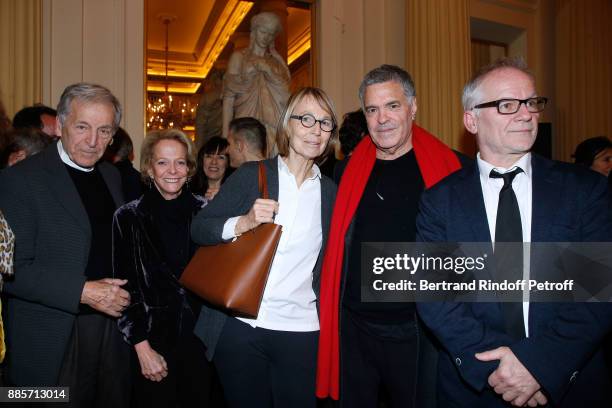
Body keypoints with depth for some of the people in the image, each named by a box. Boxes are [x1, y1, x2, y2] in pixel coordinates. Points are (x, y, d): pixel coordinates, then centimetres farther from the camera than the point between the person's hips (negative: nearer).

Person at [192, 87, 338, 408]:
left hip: (300, 330, 1)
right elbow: (198, 229, -1)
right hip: (238, 325, -1)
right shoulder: (251, 175, 0)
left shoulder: (331, 192, 7)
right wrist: (244, 222, -18)